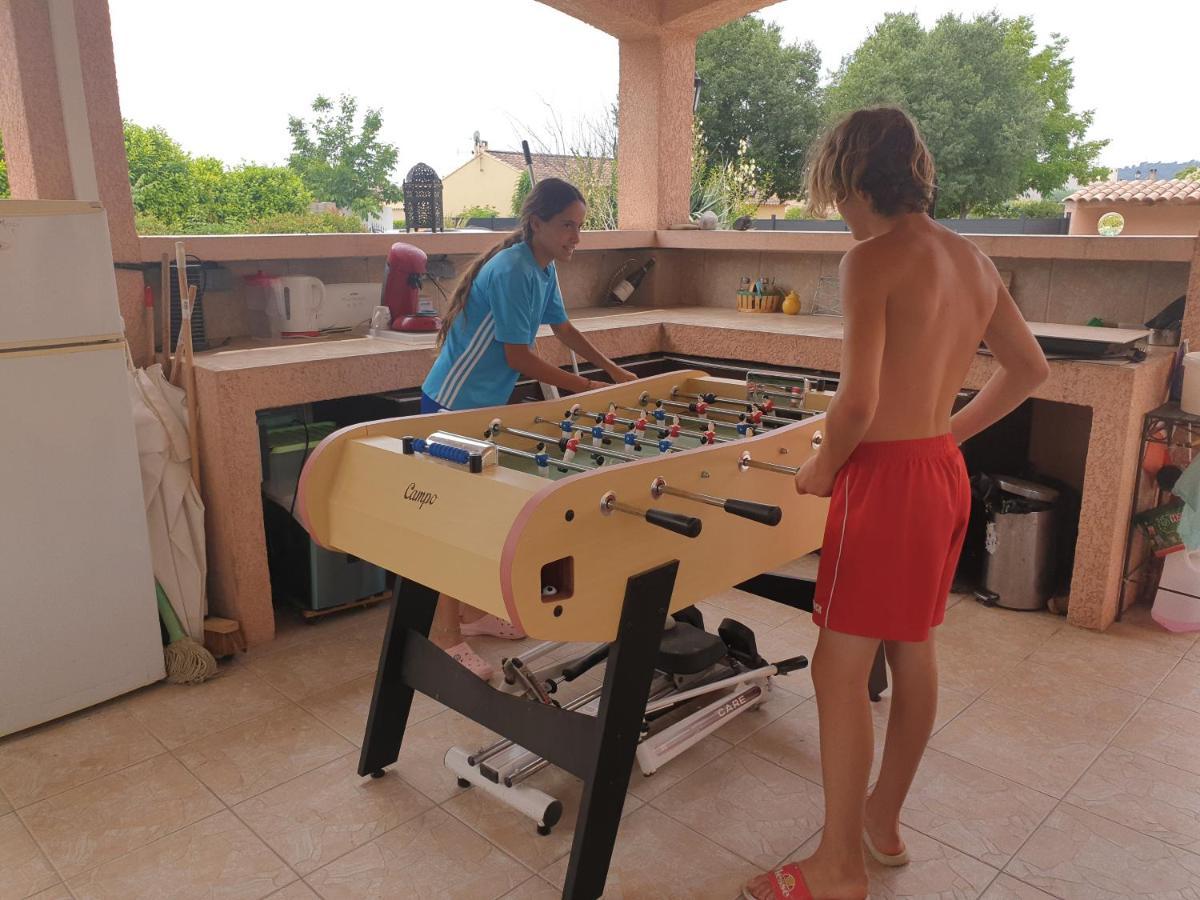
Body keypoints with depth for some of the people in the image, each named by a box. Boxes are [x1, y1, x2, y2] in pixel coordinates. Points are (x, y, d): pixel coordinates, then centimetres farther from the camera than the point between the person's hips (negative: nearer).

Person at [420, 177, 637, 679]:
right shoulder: (511, 272, -23)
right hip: (453, 405, -9)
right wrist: (585, 389, -16)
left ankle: (471, 611, 29)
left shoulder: (544, 269, 6)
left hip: (485, 404, 9)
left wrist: (613, 370, 17)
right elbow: (518, 357, -22)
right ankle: (445, 635, 5)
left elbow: (562, 328, 20)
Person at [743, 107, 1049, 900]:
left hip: (888, 477, -9)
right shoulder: (973, 260, 10)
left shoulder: (872, 258, -15)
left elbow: (859, 400, -23)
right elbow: (1030, 369, 18)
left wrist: (824, 467, -6)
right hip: (949, 474, 9)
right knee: (914, 650, 18)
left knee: (840, 666, 1)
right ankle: (885, 820, 35)